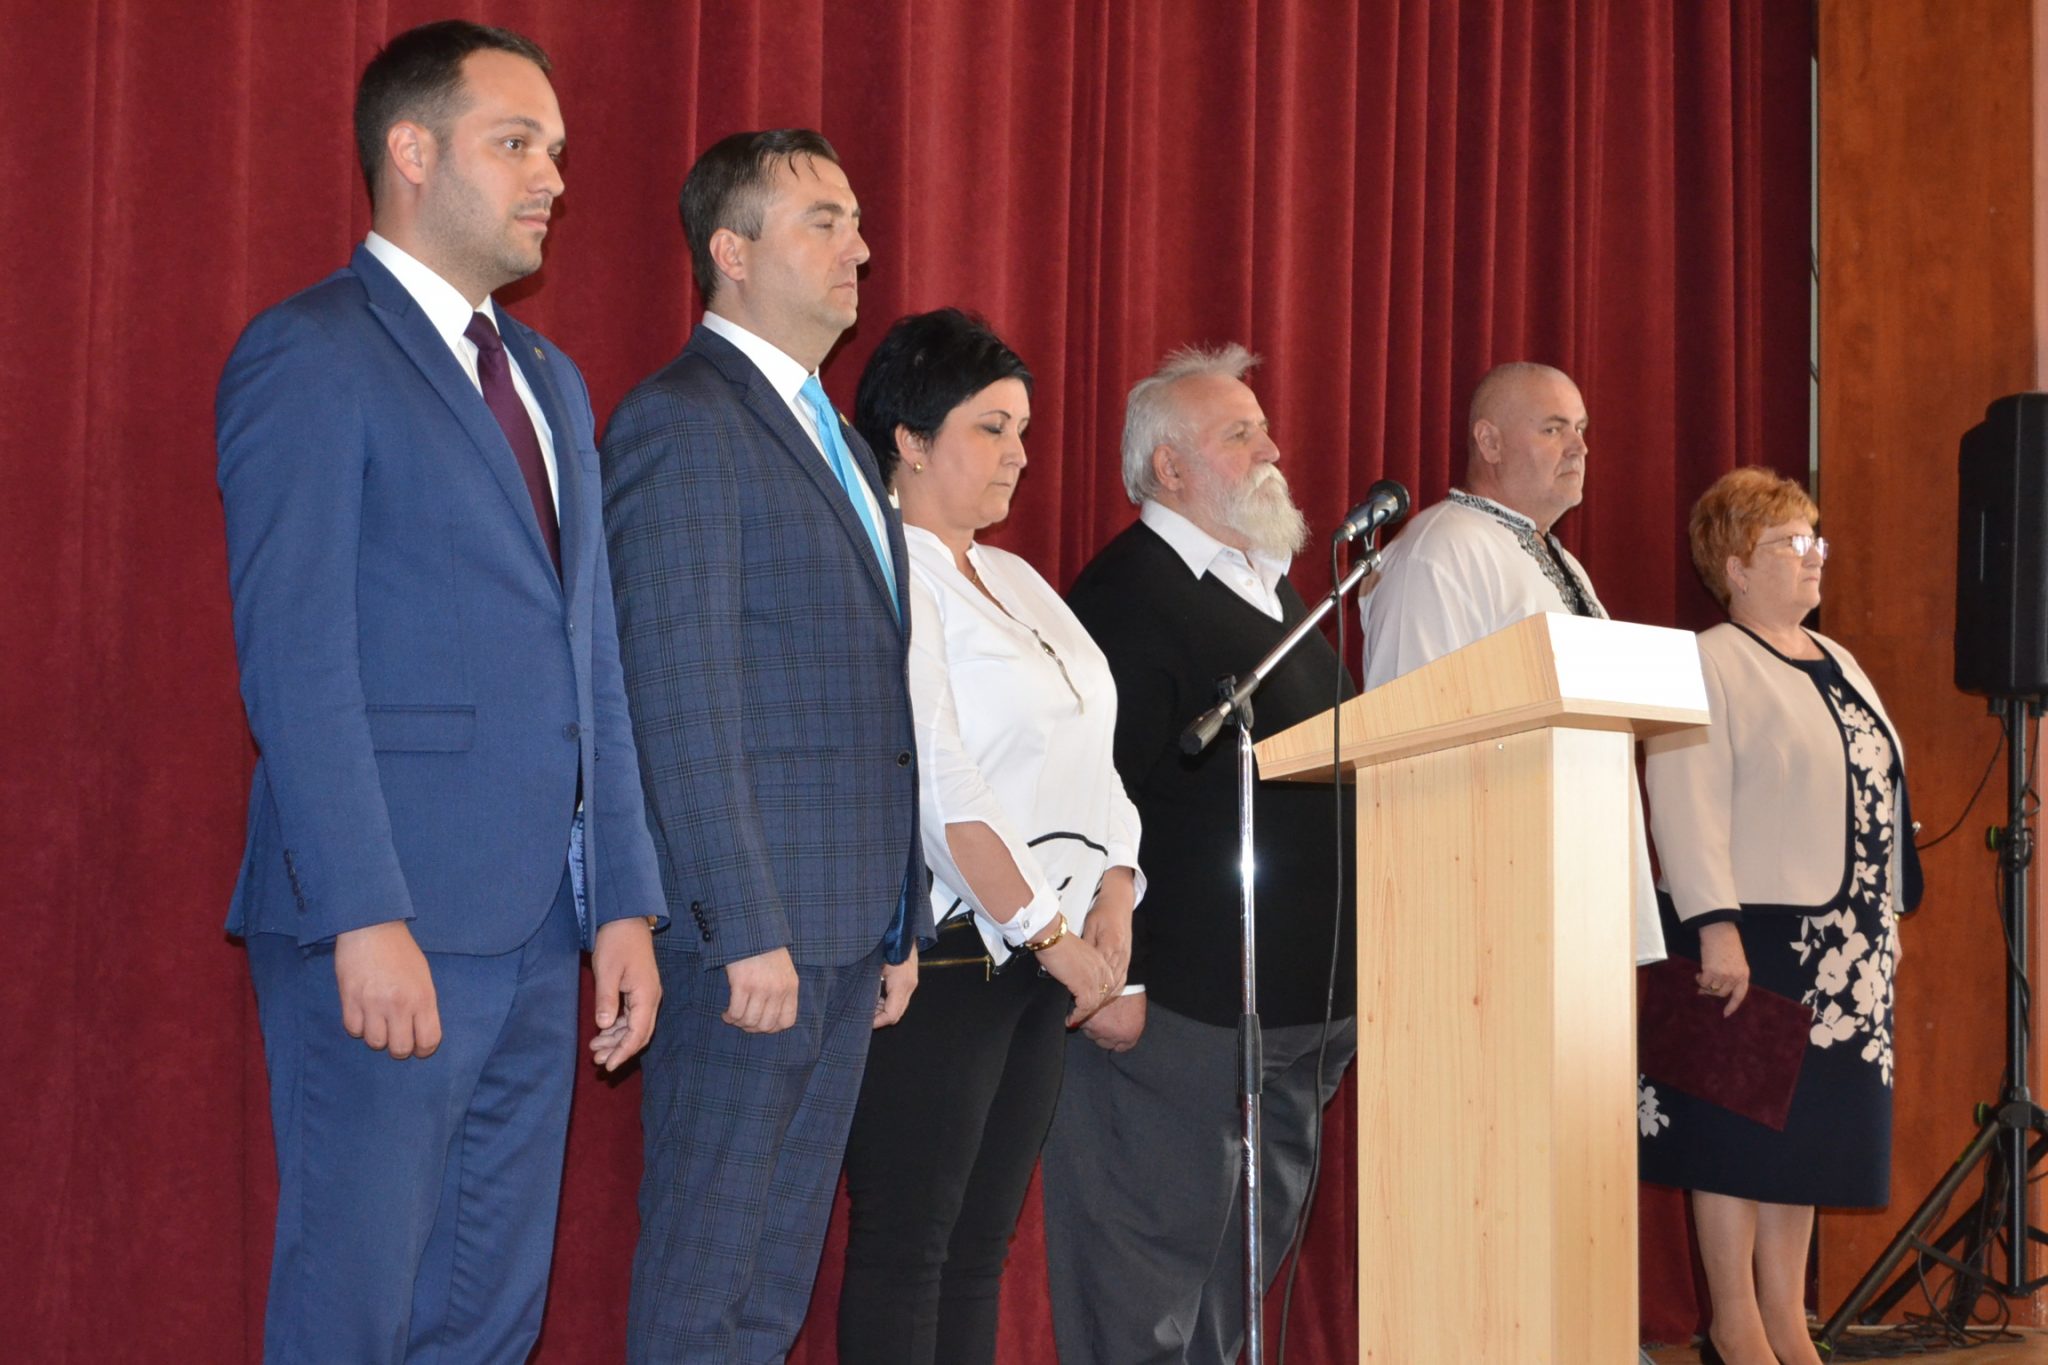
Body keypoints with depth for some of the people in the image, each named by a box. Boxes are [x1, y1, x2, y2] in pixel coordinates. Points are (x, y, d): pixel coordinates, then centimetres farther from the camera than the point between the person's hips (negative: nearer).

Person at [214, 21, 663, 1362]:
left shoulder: (550, 380, 19)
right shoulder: (310, 356, -6)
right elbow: (295, 657, -13)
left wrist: (624, 903, 11)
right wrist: (366, 919, -20)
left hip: (534, 929, 8)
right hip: (389, 924, -8)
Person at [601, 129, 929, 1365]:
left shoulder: (837, 440, 20)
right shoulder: (682, 423, -9)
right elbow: (681, 700, -16)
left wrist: (902, 922, 17)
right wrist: (747, 930, -20)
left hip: (846, 924, 9)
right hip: (750, 920, -9)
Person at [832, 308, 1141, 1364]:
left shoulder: (1017, 583, 20)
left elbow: (1091, 762, 17)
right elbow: (937, 784, -16)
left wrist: (1114, 897, 2)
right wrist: (1046, 931, -15)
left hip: (1048, 952, 8)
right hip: (947, 950, -8)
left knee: (982, 1244, 9)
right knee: (907, 1244, -6)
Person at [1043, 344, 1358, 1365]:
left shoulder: (1271, 584, 18)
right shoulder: (1128, 593, -12)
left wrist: (1338, 974, 20)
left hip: (1293, 1001, 10)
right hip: (1179, 1007, -9)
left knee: (1253, 1249, 15)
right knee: (1154, 1261, -2)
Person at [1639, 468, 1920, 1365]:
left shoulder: (1836, 663, 17)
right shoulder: (1709, 665, -9)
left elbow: (1875, 788, 21)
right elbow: (1686, 808, -17)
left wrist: (1884, 918, 17)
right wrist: (1714, 926, -24)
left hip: (1845, 945, 8)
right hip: (1754, 937, -8)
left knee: (1810, 1128, 10)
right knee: (1741, 1130, -1)